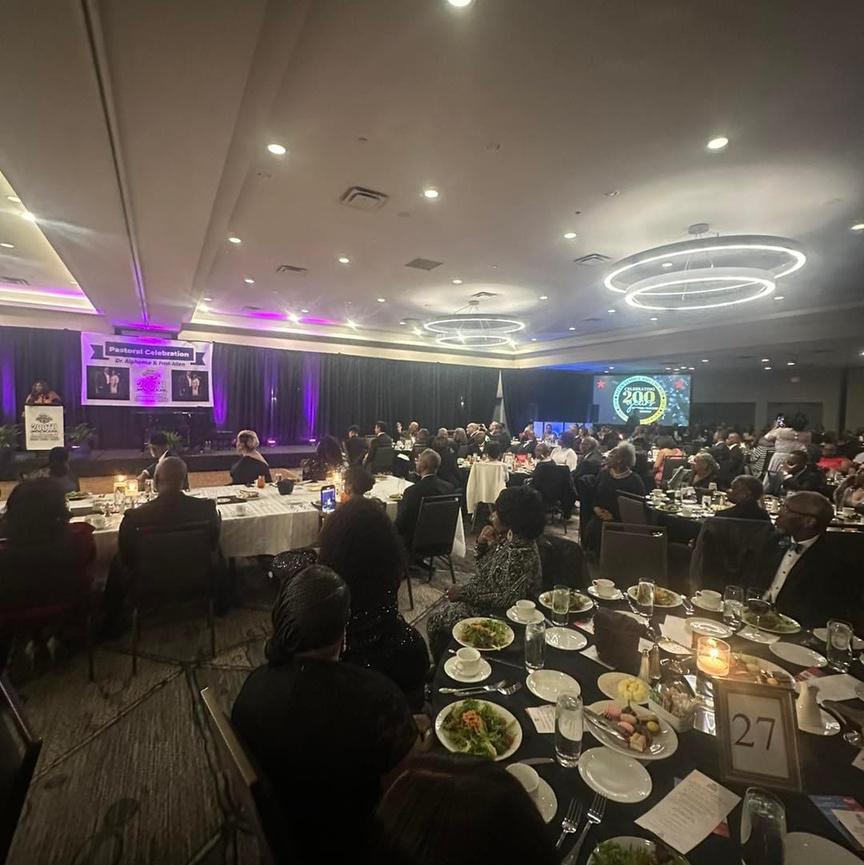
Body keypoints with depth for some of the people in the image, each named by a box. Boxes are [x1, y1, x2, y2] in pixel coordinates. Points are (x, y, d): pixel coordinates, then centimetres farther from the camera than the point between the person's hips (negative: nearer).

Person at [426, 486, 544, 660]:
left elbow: (507, 600, -30)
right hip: (484, 599, 8)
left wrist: (464, 593, -23)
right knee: (437, 617, 9)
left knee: (438, 621, -2)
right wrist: (482, 544, -11)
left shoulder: (521, 554, -30)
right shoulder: (506, 539, -2)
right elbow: (482, 569, 9)